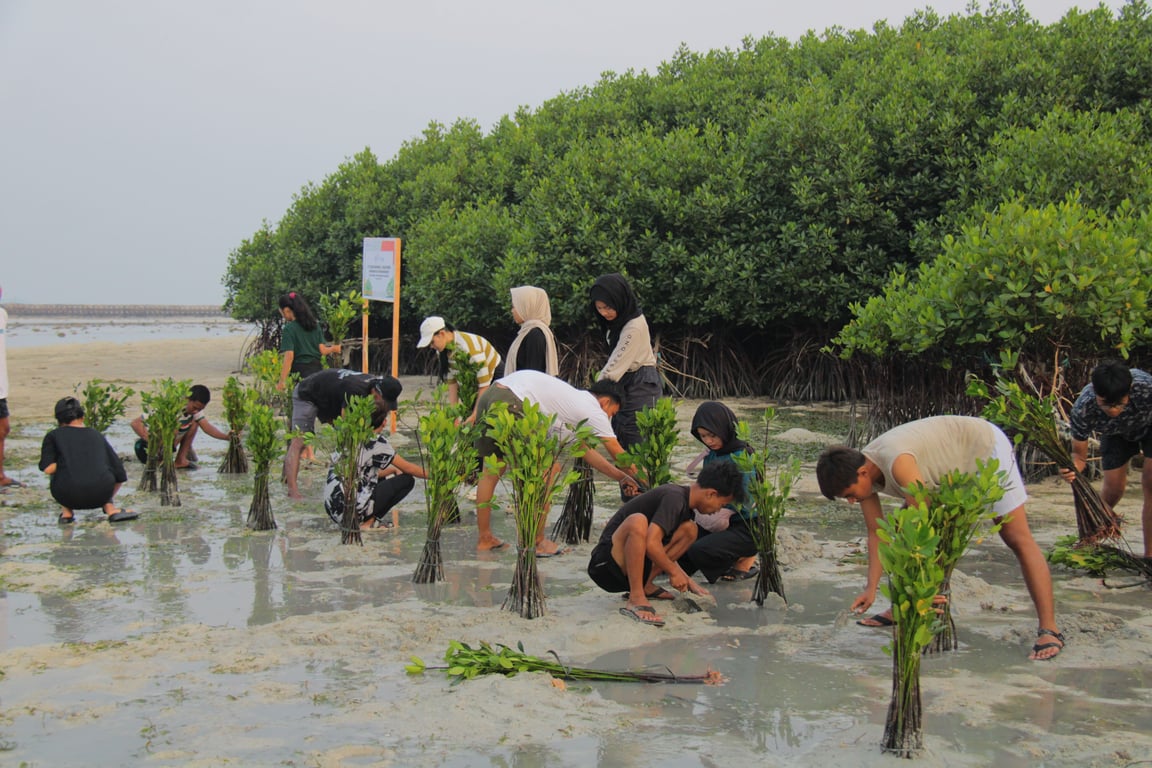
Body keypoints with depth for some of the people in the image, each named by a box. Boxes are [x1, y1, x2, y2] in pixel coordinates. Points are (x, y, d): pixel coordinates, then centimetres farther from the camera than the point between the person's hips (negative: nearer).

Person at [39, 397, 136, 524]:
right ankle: (111, 509, 13)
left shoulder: (53, 436, 13)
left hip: (68, 496, -1)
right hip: (100, 494, 1)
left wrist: (67, 464, 19)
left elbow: (48, 469, -1)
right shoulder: (97, 436, 19)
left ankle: (67, 513, 21)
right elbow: (121, 476, 18)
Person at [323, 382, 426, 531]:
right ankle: (368, 522, -4)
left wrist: (392, 470, 33)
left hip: (333, 509, 8)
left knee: (379, 478, 31)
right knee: (407, 480, 5)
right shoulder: (376, 441, -7)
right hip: (353, 509, -8)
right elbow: (408, 468, 2)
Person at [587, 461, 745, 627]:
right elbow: (651, 544, -28)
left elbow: (663, 550, 22)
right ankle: (636, 599, -29)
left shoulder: (683, 501, 12)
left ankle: (644, 585, 2)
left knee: (689, 529, 8)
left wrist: (688, 581, 17)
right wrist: (674, 572, -13)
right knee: (637, 521, -36)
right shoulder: (674, 497, -17)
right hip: (605, 565, -9)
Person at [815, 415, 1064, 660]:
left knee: (1017, 539, -12)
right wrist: (871, 587, -10)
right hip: (954, 467, 9)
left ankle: (1049, 630, -12)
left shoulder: (898, 463, -38)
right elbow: (876, 533, -5)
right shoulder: (862, 472, -12)